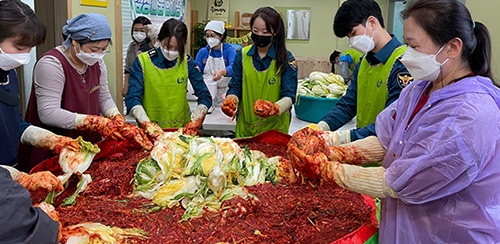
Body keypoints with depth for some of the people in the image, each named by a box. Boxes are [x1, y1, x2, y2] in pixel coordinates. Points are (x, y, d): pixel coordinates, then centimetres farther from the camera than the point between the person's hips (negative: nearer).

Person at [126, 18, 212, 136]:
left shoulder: (187, 62, 0)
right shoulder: (142, 61, -5)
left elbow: (205, 97, 1)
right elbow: (132, 99, -7)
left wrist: (195, 121, -15)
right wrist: (147, 124, -22)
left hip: (182, 128, 1)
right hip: (150, 131, -1)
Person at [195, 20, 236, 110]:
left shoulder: (229, 50, -5)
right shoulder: (203, 51, 5)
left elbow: (233, 67, -23)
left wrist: (222, 72, -44)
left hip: (224, 96, -2)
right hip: (205, 95, 2)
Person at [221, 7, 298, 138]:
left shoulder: (286, 59, -6)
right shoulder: (242, 55, 1)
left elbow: (289, 96, -11)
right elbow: (235, 87, 3)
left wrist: (275, 108, -32)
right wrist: (231, 101, -19)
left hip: (275, 127, -2)